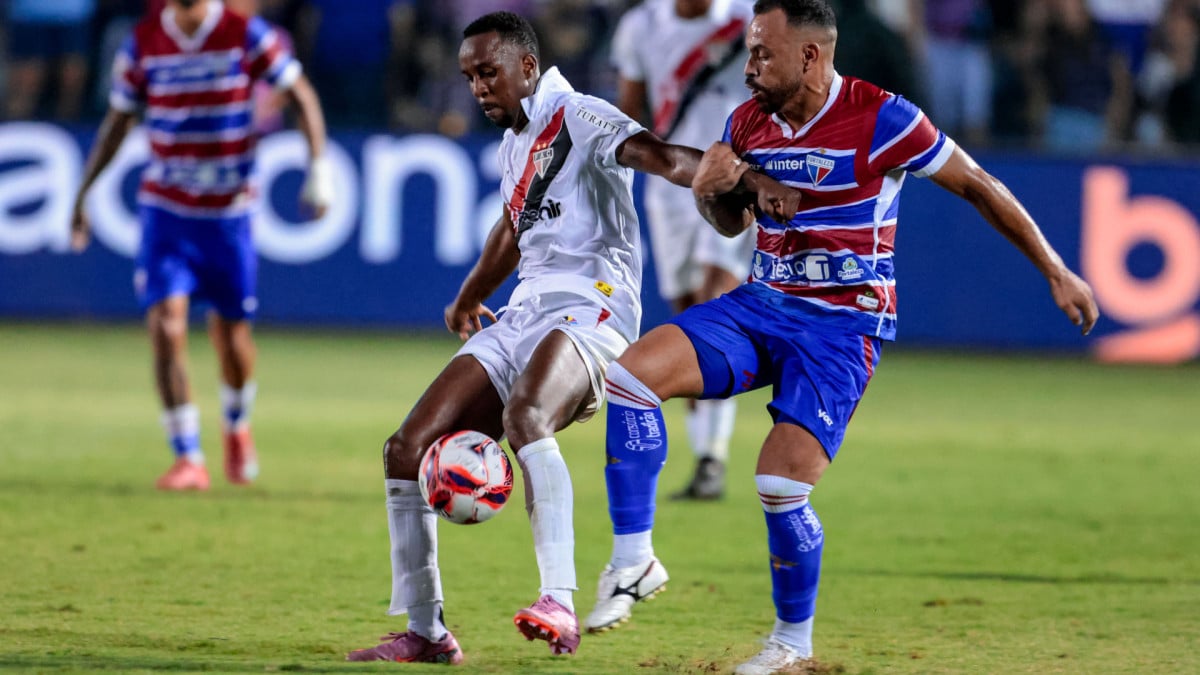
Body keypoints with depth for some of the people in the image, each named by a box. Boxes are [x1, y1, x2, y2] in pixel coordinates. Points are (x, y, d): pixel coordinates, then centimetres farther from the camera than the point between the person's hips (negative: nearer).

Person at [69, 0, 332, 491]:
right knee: (165, 323, -16)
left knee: (232, 333, 7)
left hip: (230, 213, 0)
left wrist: (319, 169, -11)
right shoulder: (143, 44, -3)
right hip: (164, 212, 0)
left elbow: (302, 96, -1)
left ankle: (236, 426, 39)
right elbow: (118, 120, 9)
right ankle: (188, 459, -11)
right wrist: (82, 193, 8)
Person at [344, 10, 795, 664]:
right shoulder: (513, 146, 21)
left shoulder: (579, 118, -6)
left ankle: (560, 604, -45)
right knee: (407, 448, -3)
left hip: (590, 309, -9)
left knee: (523, 416, -39)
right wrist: (470, 296, 53)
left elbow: (662, 158, -21)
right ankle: (425, 632, 5)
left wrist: (749, 179, -38)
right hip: (522, 317, 9)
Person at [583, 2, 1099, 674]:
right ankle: (634, 560, -11)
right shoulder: (748, 122, 3)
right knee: (631, 372, -17)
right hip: (761, 305, 6)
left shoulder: (881, 119, -15)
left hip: (844, 322, -6)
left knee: (781, 483, -17)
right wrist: (709, 192, -5)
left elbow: (977, 185, -4)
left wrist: (1057, 273, 0)